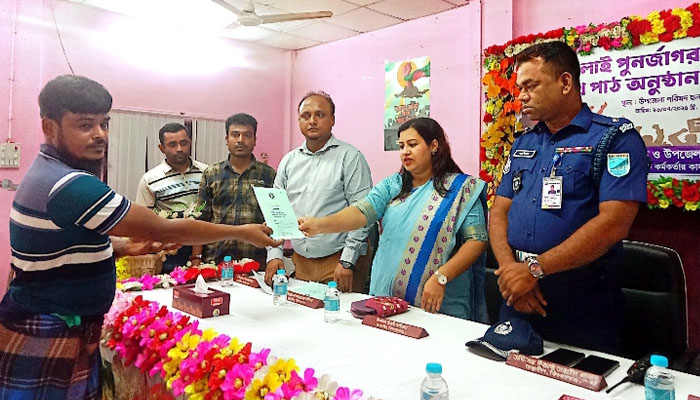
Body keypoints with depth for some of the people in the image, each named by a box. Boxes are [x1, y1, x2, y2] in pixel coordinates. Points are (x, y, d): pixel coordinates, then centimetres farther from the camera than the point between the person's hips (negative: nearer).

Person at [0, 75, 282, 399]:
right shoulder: (69, 186, -27)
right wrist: (242, 232, -16)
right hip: (46, 341, -9)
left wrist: (122, 247, 0)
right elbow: (166, 230, -24)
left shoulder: (48, 172, 6)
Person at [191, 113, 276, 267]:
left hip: (256, 261, 0)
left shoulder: (268, 174, 4)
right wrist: (196, 258, -1)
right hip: (215, 259, 1)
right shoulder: (211, 174, 6)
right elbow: (201, 220, 6)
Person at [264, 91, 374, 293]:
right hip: (299, 260, 5)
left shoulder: (350, 157, -6)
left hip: (338, 261, -5)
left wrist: (347, 261, -16)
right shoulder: (289, 161, 11)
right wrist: (274, 254, 3)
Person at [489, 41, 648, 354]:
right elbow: (499, 211, 7)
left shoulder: (615, 137, -7)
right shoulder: (522, 144, 11)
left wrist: (534, 269, -19)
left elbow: (613, 224, -18)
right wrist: (510, 270, -11)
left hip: (581, 298, -5)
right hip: (517, 295, 6)